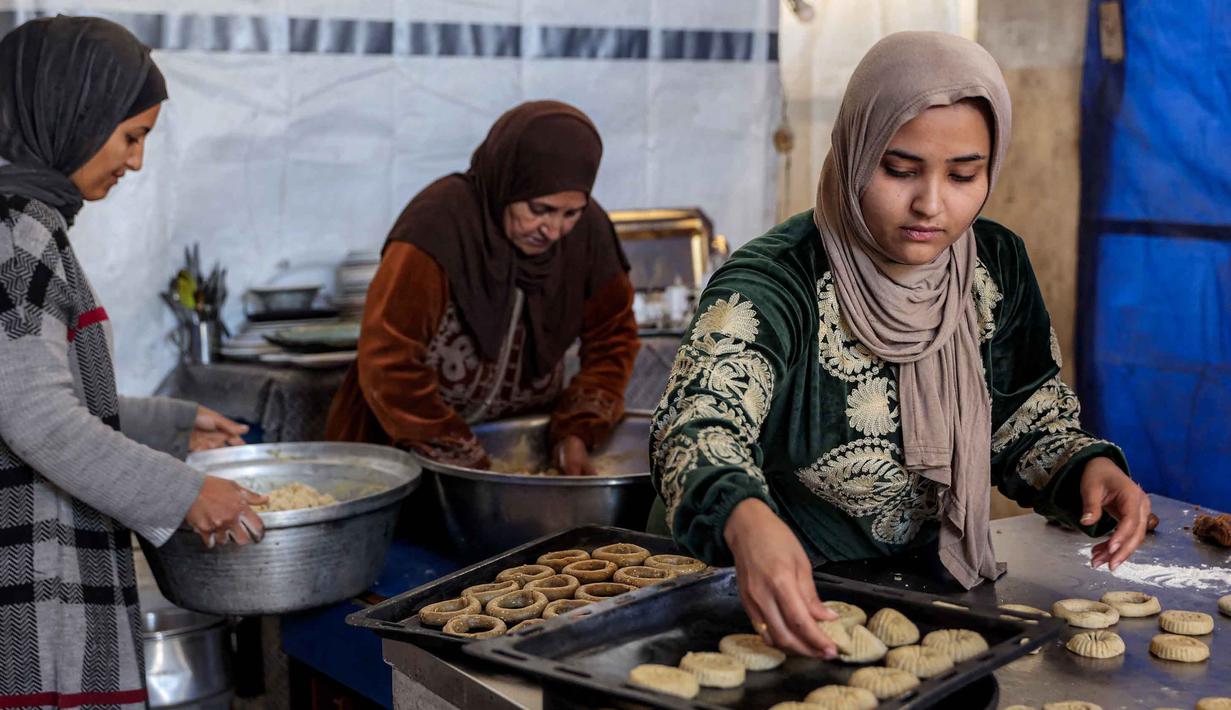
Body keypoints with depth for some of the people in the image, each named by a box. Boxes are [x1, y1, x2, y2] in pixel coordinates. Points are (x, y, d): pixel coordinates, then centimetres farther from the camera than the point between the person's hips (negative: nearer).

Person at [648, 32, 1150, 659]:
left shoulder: (996, 266, 0)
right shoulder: (773, 285, -18)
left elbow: (1027, 420, 11)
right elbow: (699, 424, -34)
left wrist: (1088, 464, -11)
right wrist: (745, 520, -55)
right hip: (789, 606, -3)